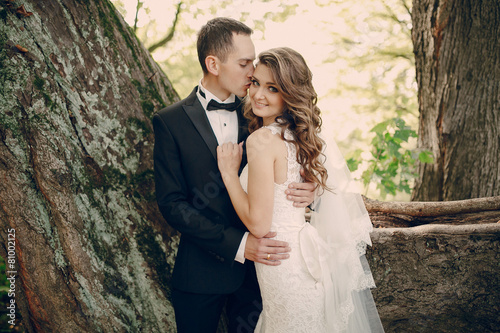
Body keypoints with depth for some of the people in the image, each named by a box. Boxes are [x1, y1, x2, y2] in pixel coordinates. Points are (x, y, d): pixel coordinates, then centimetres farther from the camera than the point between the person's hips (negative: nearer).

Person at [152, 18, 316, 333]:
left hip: (258, 264, 3)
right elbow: (171, 203, -12)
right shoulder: (171, 121, -7)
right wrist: (236, 244, -21)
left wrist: (307, 189, -18)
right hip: (201, 271, -2)